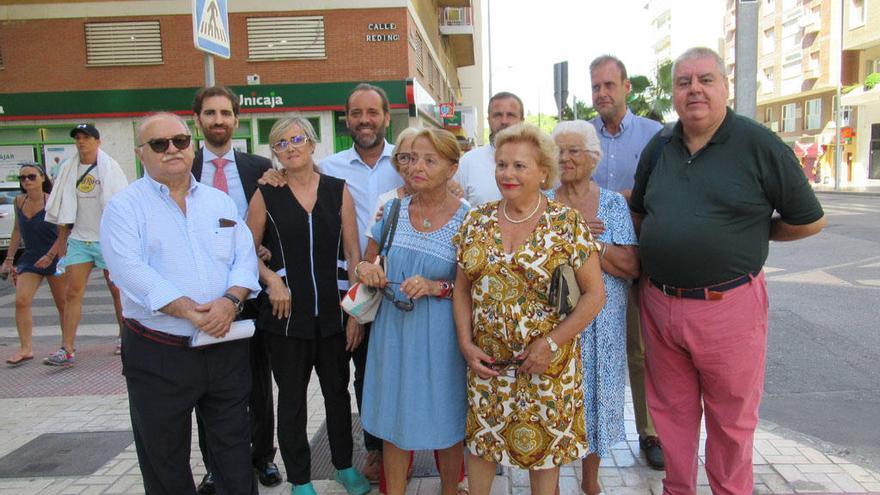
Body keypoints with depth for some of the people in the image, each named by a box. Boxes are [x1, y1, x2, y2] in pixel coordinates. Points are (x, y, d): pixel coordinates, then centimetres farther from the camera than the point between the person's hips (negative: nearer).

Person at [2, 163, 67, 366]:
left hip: (55, 257, -4)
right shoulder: (18, 202, 4)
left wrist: (50, 255, -22)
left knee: (62, 305, 7)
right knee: (21, 301, -10)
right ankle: (26, 348, -5)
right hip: (30, 258, 5)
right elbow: (17, 231, 14)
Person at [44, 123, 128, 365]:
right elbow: (63, 207, 13)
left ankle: (124, 336, 23)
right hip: (78, 239, 3)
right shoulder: (69, 168, 8)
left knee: (117, 291, 7)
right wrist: (62, 240, 11)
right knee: (72, 293, -3)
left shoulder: (110, 167, -2)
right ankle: (67, 349, -3)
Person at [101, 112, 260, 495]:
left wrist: (230, 301, -16)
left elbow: (245, 257, 3)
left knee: (234, 449, 14)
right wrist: (190, 311, -23)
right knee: (164, 457, 13)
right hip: (158, 353, -3)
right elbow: (130, 271, -16)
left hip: (226, 347, 3)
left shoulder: (220, 201, 11)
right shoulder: (125, 206, -2)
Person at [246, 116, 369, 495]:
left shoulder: (338, 190, 1)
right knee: (292, 399, 11)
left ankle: (344, 465, 36)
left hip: (332, 312, 1)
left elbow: (354, 253, 0)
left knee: (338, 392, 14)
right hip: (286, 312, -1)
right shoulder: (266, 195, -2)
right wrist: (272, 280, -13)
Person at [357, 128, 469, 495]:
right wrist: (366, 269, -9)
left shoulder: (466, 219, -8)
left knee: (446, 422, 12)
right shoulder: (393, 210, 2)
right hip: (394, 329, 3)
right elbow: (367, 262, 13)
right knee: (394, 421, 13)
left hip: (441, 335, -3)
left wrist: (438, 287, -19)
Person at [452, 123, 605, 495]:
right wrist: (466, 343, -3)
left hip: (547, 363, -3)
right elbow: (463, 288, 7)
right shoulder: (478, 221, 1)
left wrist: (551, 343, -15)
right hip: (486, 360, 3)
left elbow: (594, 293, -9)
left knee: (545, 447, 13)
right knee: (480, 439, 16)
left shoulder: (567, 224, -9)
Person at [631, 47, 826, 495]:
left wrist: (747, 236, 4)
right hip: (659, 303, 5)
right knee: (671, 412, 18)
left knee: (731, 420, 13)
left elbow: (809, 221, 0)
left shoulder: (759, 145, -8)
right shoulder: (659, 148, 7)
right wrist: (645, 254, 8)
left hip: (728, 305, -4)